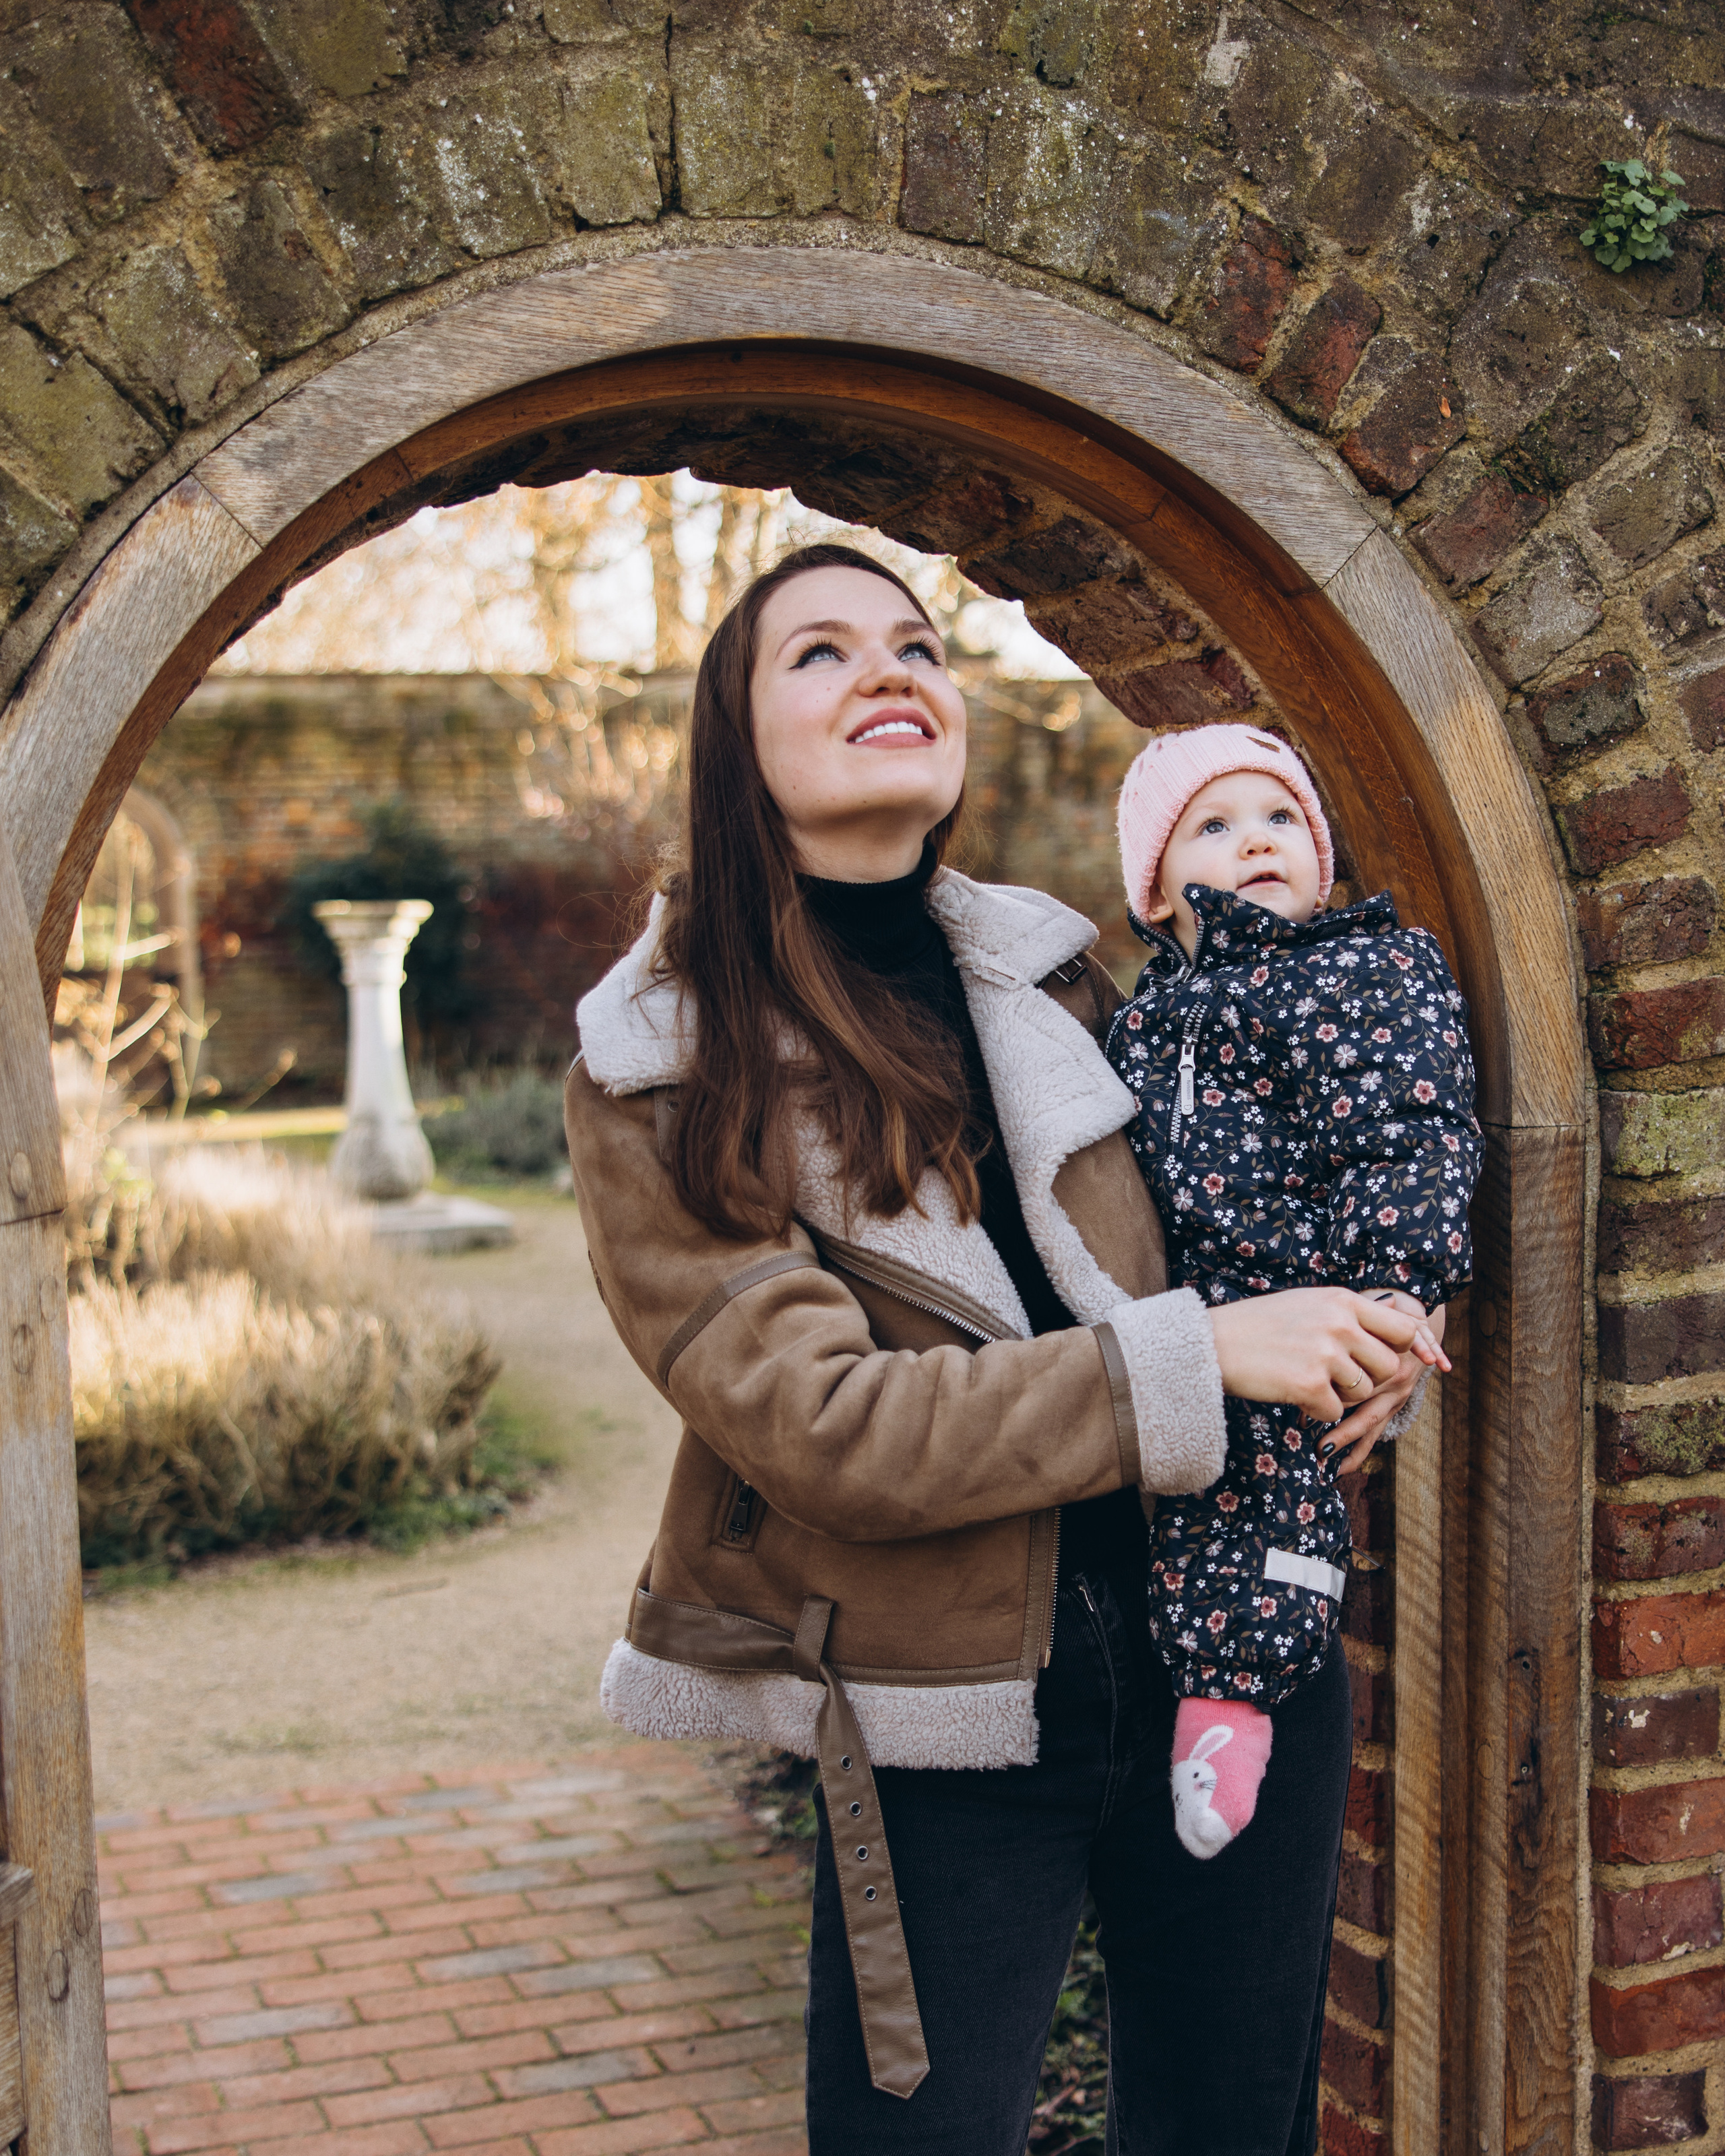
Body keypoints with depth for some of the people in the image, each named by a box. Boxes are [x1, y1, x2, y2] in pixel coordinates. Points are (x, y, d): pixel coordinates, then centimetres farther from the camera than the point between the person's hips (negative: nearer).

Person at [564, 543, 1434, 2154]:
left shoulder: (1052, 977, 5)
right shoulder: (661, 1079, -9)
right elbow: (818, 1424, -18)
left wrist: (1352, 1344, -5)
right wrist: (1199, 1360, -20)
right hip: (945, 1743, -4)